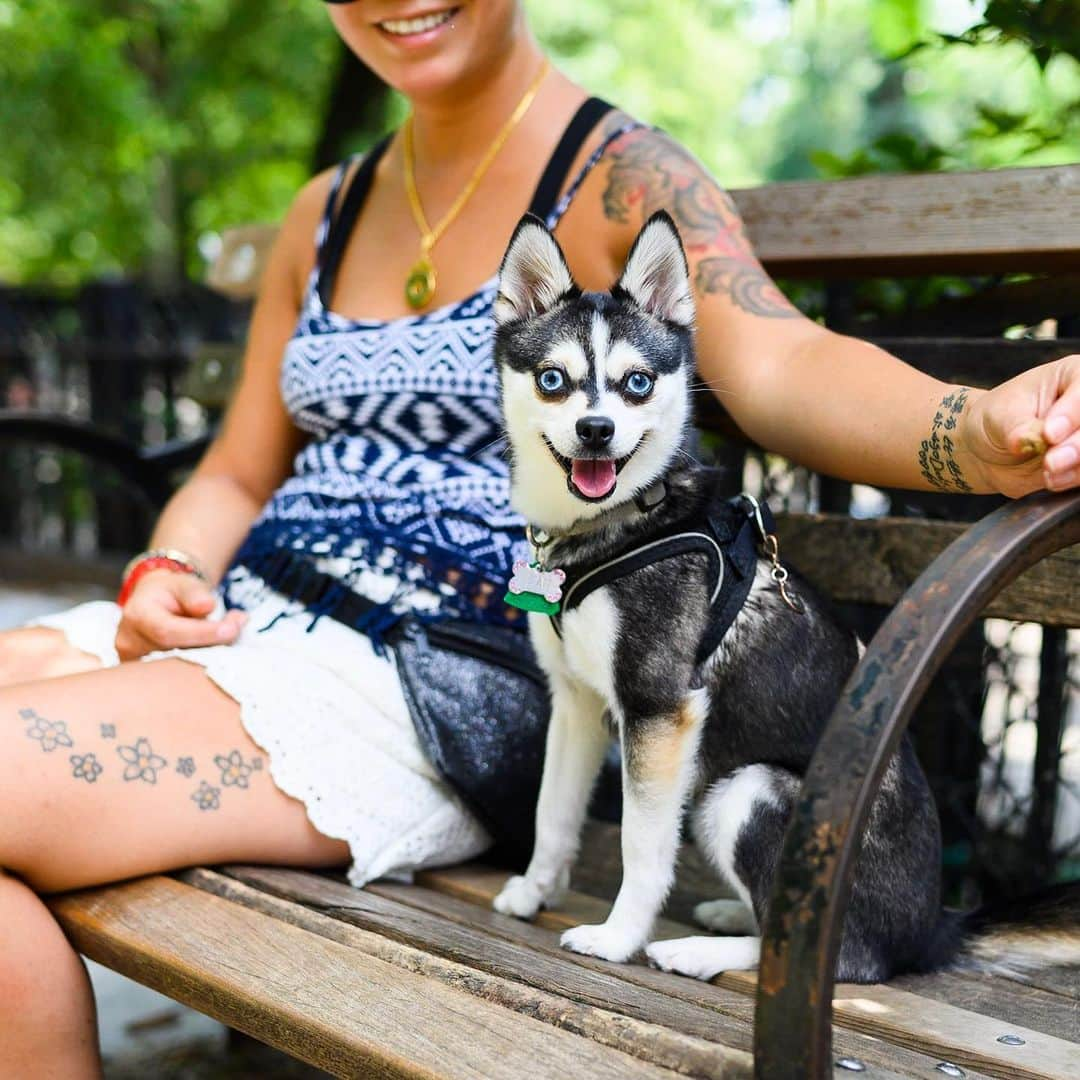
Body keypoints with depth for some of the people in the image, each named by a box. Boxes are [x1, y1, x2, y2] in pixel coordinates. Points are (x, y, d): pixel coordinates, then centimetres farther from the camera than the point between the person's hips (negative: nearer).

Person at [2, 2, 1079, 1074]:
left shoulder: (618, 175, -3)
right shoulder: (326, 212, 18)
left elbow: (773, 361, -21)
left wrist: (982, 430, -41)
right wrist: (165, 578, 0)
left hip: (416, 673, -7)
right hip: (249, 621, 7)